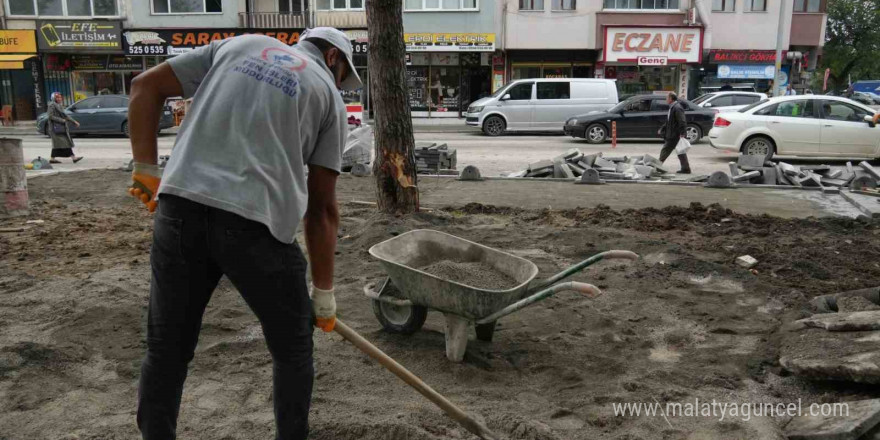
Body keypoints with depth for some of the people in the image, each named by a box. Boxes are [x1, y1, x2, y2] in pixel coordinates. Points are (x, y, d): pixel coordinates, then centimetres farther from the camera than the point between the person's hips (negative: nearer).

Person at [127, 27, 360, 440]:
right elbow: (322, 208, 9)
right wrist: (324, 293, 15)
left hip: (179, 208, 3)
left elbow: (146, 86, 16)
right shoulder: (328, 94, 14)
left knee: (166, 353, 16)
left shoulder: (238, 44, 23)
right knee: (292, 349, 19)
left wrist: (146, 170, 18)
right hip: (256, 223, -3)